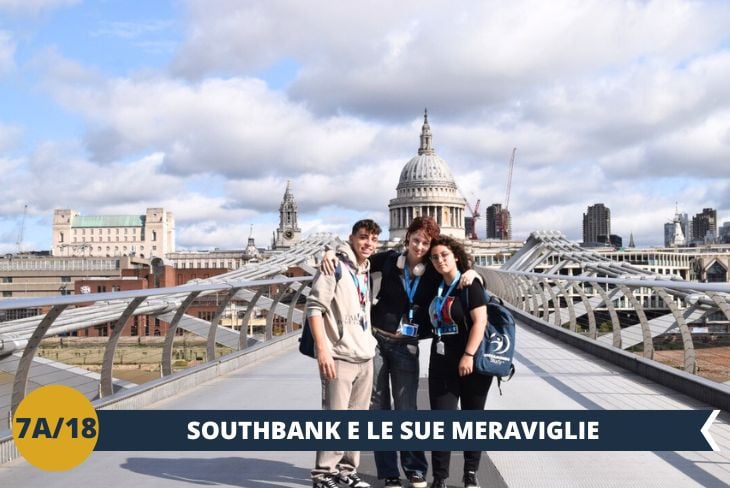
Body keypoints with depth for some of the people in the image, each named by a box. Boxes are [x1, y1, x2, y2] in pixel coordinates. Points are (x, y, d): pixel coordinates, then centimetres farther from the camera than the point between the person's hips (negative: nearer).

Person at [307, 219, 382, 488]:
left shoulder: (367, 271, 16)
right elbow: (314, 307, -14)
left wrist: (370, 344, 15)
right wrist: (322, 349, -20)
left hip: (365, 357, 8)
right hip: (340, 357, -8)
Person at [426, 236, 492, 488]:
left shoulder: (470, 284, -8)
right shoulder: (437, 287, 11)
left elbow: (480, 321, -16)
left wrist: (469, 355, -22)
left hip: (471, 363, -5)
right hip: (441, 363, 5)